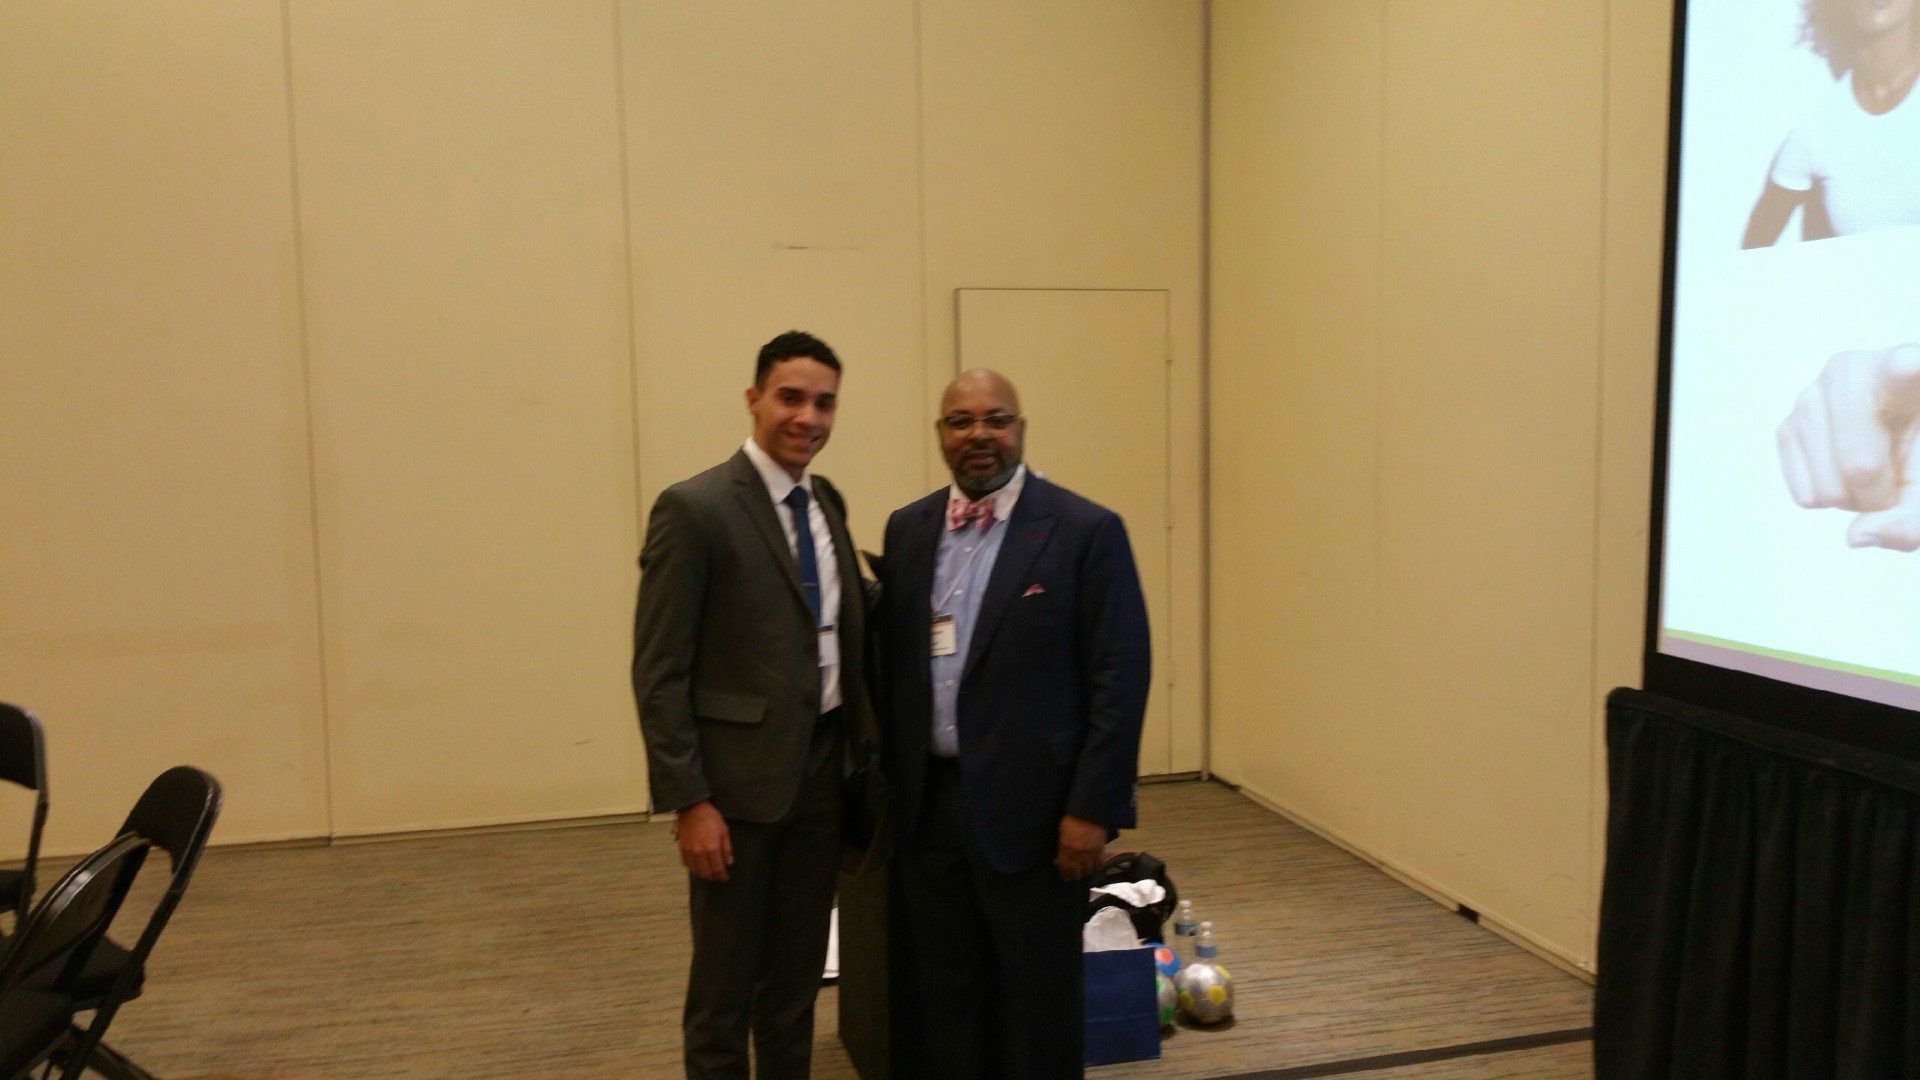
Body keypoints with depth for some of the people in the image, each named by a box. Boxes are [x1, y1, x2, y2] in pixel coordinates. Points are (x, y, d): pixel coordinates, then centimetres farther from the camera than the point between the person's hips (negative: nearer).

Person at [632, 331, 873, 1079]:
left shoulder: (828, 504, 9)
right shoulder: (694, 509, -12)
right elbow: (659, 672, -14)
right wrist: (689, 800, -16)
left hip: (822, 769, 6)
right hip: (739, 776, -6)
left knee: (797, 976, 18)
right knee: (725, 986, 9)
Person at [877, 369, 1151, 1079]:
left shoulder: (1086, 531, -8)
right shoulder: (908, 529, 7)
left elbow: (1119, 678, -10)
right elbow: (892, 662, 11)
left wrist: (1093, 807, -13)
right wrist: (886, 783, 8)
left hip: (1031, 807, -4)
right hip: (927, 804, 5)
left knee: (1036, 1003, 10)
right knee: (942, 998, 16)